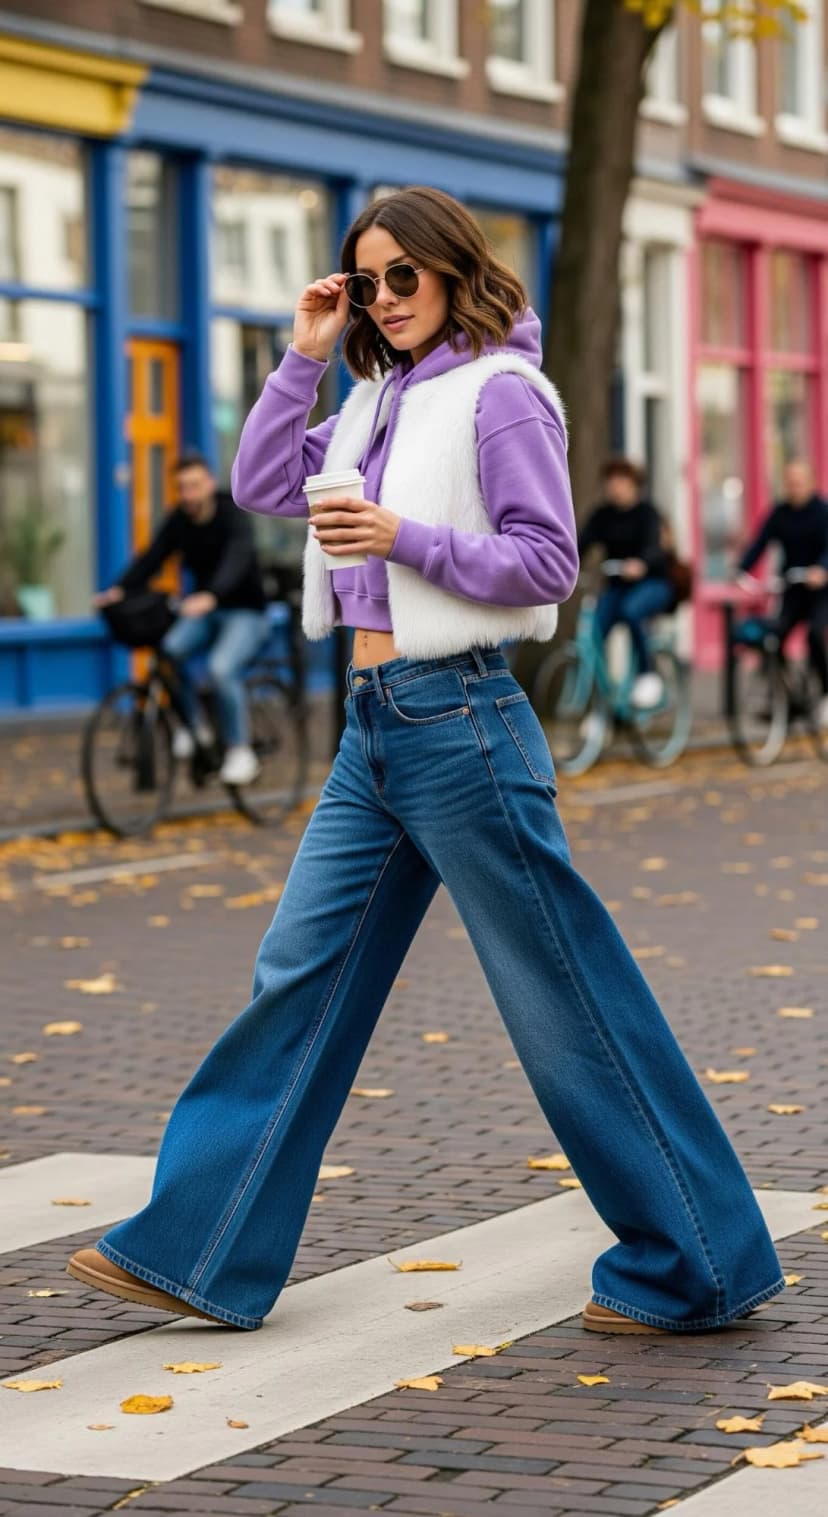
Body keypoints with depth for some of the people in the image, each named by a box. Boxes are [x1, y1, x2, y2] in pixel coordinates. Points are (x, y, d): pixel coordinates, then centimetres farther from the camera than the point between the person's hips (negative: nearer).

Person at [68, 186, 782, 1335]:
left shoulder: (499, 394, -8)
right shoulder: (381, 400, 15)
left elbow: (548, 561, -13)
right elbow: (262, 485, 18)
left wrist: (406, 538, -20)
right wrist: (304, 359, 9)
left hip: (458, 723, -8)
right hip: (375, 726, 8)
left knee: (566, 999, -2)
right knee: (299, 979, 9)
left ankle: (699, 1269, 8)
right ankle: (197, 1252, 14)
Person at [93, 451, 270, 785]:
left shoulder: (232, 516, -17)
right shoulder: (178, 521, 0)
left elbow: (237, 558, -35)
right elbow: (152, 557, -12)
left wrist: (210, 596, -54)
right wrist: (120, 589, -32)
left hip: (245, 611, -5)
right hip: (204, 610, 5)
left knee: (221, 667, -31)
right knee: (169, 650, -24)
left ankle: (240, 751, -15)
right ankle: (193, 724, -4)